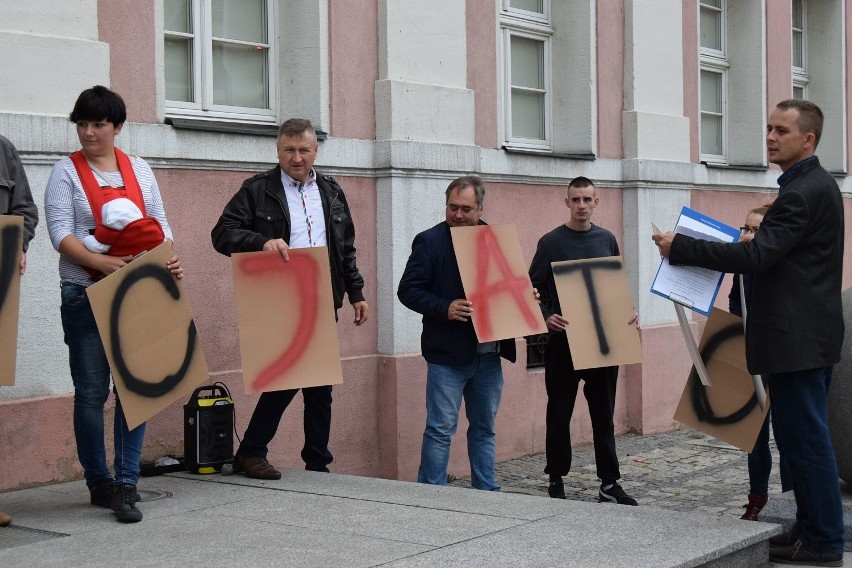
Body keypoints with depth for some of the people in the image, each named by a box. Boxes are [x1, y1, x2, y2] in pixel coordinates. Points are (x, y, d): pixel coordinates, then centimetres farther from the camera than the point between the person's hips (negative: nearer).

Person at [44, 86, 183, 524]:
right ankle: (99, 482, 16)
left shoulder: (139, 170, 13)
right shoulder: (67, 171, 3)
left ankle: (126, 486, 3)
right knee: (91, 392, 2)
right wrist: (99, 262, -24)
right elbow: (60, 232, -8)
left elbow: (160, 224, 13)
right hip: (87, 295, -2)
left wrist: (170, 260, -8)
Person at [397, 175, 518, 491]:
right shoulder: (430, 241, -4)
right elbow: (408, 290, -8)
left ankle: (487, 492, 23)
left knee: (484, 427, 14)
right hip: (447, 353, -5)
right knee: (441, 428, -3)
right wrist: (444, 308, -21)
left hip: (488, 352, 5)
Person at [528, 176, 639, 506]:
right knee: (560, 414, 4)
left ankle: (609, 484, 13)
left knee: (603, 414, 7)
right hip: (563, 342, -3)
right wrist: (547, 318, -20)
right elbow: (534, 290, -3)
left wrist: (628, 314, -1)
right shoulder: (551, 243, -3)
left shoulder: (607, 240, 9)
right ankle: (556, 482, 15)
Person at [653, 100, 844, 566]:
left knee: (804, 439, -4)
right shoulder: (815, 185, 17)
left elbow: (758, 255, -23)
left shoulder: (804, 192, -16)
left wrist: (680, 247, -21)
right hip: (808, 333, 11)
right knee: (802, 437, 15)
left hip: (797, 337, -11)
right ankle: (813, 528, 23)